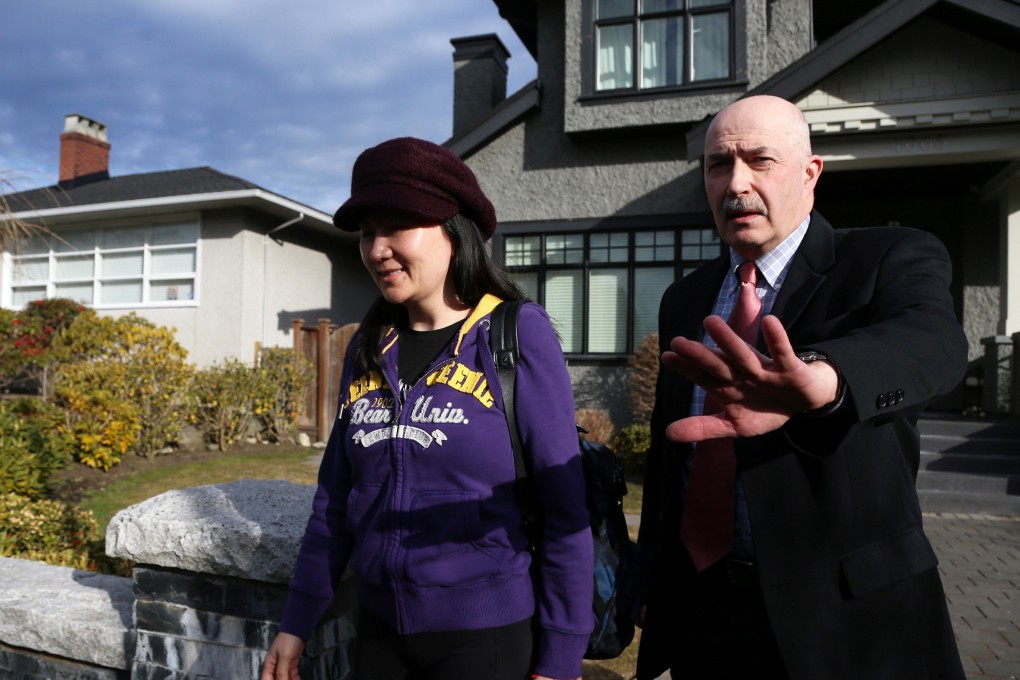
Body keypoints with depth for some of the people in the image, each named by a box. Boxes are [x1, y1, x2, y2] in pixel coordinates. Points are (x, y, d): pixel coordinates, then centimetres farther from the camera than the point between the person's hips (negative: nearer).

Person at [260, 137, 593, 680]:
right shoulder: (368, 348, 1)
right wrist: (297, 620, 8)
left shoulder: (517, 334, -13)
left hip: (487, 631, -4)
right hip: (379, 625, 5)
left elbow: (564, 508, -12)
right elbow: (336, 497, 7)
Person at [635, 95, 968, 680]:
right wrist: (653, 571, 8)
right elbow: (667, 443, 8)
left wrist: (820, 379, -53)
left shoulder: (893, 260, -9)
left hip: (845, 615, -3)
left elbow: (929, 339, -32)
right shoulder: (686, 301, 5)